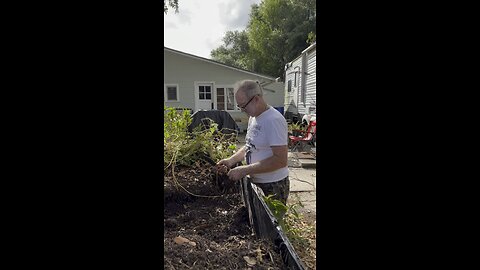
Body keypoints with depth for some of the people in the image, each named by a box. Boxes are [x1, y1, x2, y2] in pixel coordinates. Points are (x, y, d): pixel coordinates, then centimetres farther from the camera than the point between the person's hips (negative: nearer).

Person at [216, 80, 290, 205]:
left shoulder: (274, 120, -23)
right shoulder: (253, 117, 6)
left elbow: (281, 160, -27)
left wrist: (245, 170, -26)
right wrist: (232, 160, 0)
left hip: (272, 187, -8)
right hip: (256, 182, 8)